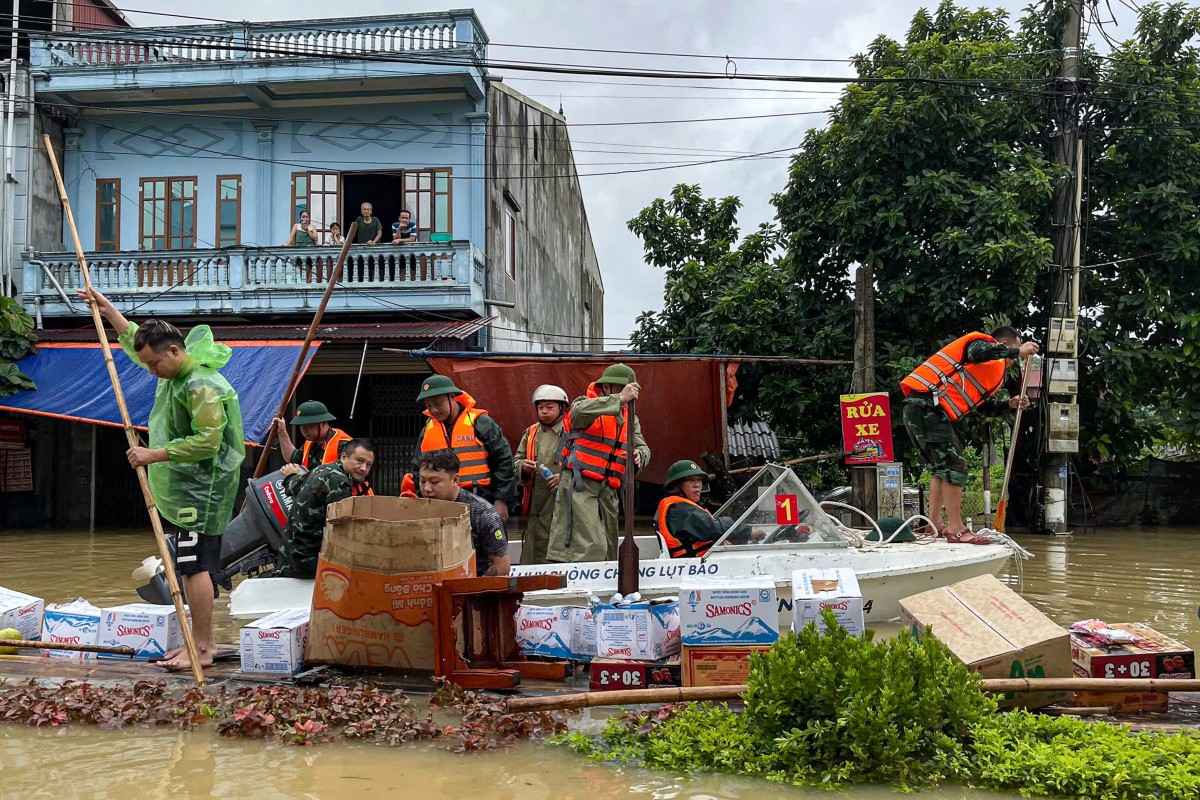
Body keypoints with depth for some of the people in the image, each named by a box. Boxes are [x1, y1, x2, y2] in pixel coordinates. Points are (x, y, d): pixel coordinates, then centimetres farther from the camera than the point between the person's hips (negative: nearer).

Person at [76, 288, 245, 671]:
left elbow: (207, 441, -26)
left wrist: (154, 455, -22)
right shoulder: (174, 369, 11)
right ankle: (199, 640, 19)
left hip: (202, 491, -10)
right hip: (186, 489, 10)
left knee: (195, 566, -10)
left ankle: (202, 649, -6)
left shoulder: (202, 386, -20)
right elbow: (136, 340, 29)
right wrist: (107, 308, 30)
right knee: (192, 566, 12)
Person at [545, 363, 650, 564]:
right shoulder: (587, 404, -2)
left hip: (608, 490, 8)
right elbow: (579, 411, -27)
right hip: (579, 485, -8)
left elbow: (642, 447, 11)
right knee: (591, 548, -18)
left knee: (608, 550, 11)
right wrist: (619, 399, -36)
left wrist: (639, 455, -15)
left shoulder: (630, 418, 19)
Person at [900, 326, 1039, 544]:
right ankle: (956, 530, -9)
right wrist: (1017, 351, -14)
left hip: (919, 410, 11)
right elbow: (979, 352, -25)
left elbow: (984, 405, 30)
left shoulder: (992, 370, 29)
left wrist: (1009, 404, 15)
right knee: (954, 467, -10)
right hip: (926, 405, -11)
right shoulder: (983, 342, 1)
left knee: (942, 469, 17)